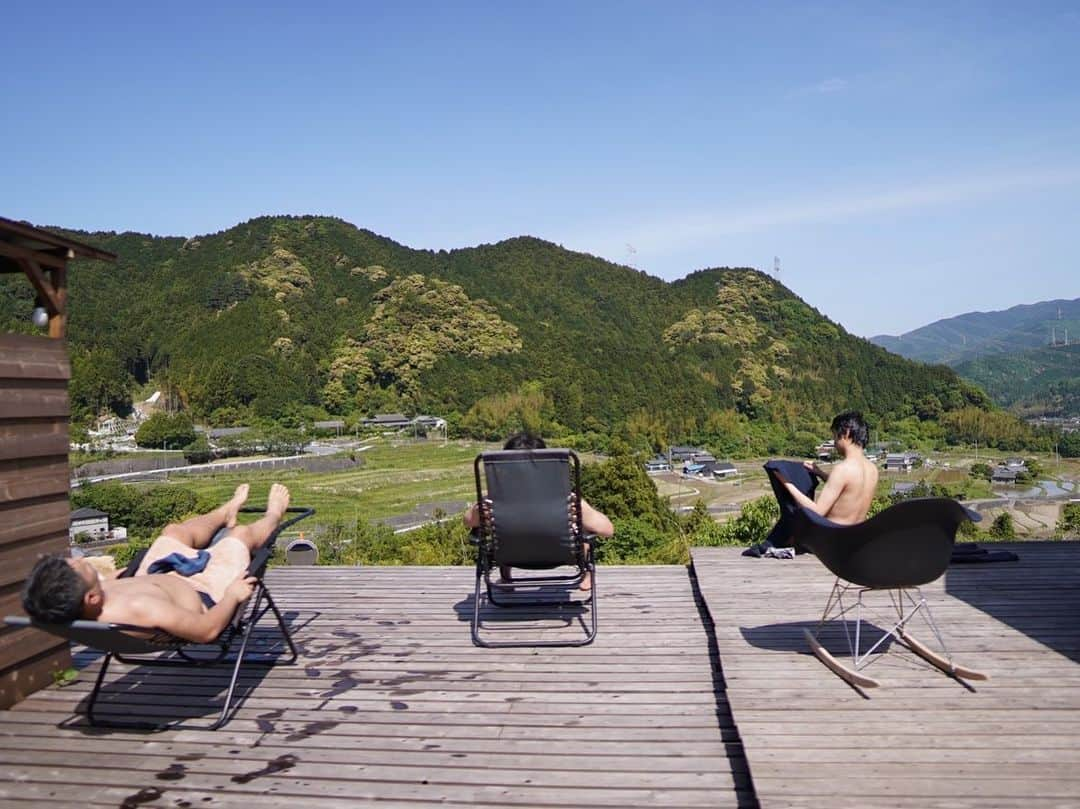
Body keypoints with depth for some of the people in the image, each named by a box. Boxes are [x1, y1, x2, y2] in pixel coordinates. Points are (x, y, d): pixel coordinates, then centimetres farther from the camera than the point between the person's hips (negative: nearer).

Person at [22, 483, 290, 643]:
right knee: (242, 534, 13)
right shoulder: (135, 609, -50)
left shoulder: (64, 607, -30)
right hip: (205, 598, -6)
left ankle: (229, 511, 59)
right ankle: (273, 515, 51)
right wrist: (232, 594, -22)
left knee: (174, 530, 26)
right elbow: (207, 630, -40)